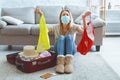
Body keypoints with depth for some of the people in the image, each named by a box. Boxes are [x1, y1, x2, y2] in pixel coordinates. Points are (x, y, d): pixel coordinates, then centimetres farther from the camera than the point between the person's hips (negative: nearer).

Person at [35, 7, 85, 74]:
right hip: (59, 49, 1)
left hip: (71, 49, 0)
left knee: (69, 37, -30)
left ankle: (69, 62, -45)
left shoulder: (73, 27, -1)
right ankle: (60, 62, -47)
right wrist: (41, 15, -18)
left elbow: (84, 32, -20)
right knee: (61, 37, -30)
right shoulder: (57, 27, 3)